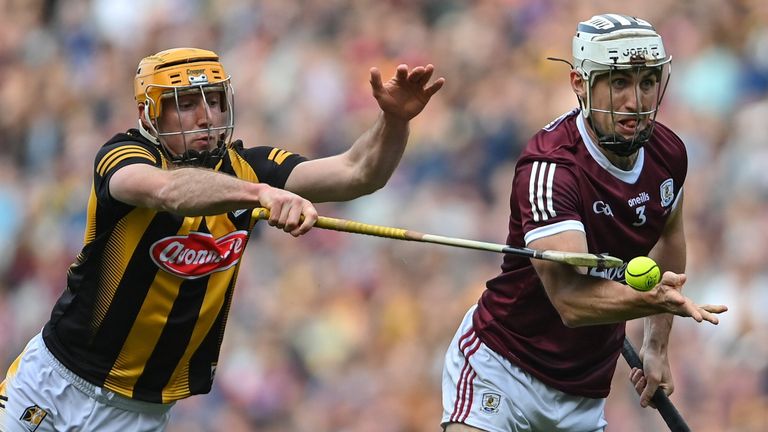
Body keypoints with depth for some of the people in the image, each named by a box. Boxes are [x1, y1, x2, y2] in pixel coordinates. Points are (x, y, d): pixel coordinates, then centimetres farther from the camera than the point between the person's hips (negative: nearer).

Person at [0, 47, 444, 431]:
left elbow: (357, 173, -11)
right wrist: (262, 192, -54)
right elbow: (168, 190, -38)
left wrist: (394, 120, -32)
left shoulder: (246, 168, -3)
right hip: (57, 386, -2)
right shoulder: (125, 156, -15)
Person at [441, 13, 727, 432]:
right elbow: (570, 298, -36)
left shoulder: (668, 153, -3)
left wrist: (657, 344, 16)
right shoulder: (548, 166, -25)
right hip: (501, 369, -7)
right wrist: (652, 298, -52)